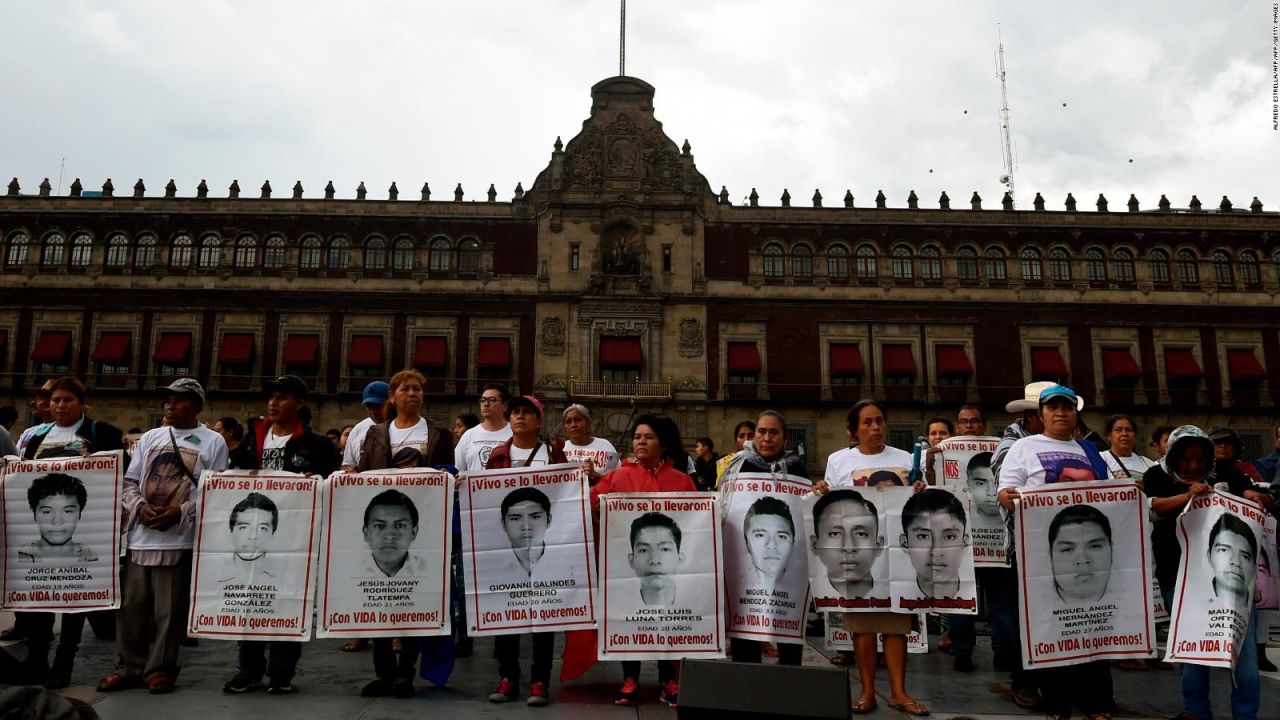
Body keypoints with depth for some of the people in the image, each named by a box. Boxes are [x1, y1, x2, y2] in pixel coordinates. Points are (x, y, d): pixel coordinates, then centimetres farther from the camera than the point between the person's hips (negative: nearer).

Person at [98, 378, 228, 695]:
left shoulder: (213, 441, 1)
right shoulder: (150, 437, 15)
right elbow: (129, 481, 14)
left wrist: (181, 511, -15)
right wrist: (139, 506, -6)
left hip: (180, 537, -5)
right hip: (141, 535, 5)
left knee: (169, 610, 0)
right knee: (132, 606, 9)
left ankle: (161, 668, 12)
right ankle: (129, 667, 21)